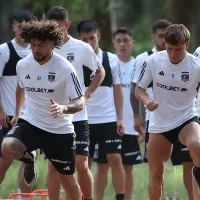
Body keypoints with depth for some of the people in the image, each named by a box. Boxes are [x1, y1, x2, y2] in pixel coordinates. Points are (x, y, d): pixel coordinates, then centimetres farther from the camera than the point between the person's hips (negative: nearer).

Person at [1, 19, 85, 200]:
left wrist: (63, 108, -37)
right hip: (30, 124, 2)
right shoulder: (23, 65, -3)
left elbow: (80, 102, -16)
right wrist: (17, 113, 26)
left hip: (60, 131, -2)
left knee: (68, 179, 6)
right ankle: (27, 158, 8)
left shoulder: (65, 69, -16)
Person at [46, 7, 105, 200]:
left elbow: (100, 72, 11)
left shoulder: (82, 49, -4)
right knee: (53, 165, 2)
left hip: (77, 116, -1)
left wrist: (89, 92, -2)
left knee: (82, 165, -3)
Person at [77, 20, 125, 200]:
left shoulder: (112, 60, 5)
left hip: (109, 120, 0)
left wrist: (120, 118, 3)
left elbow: (117, 90, 8)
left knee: (115, 160, -6)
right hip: (85, 120, 0)